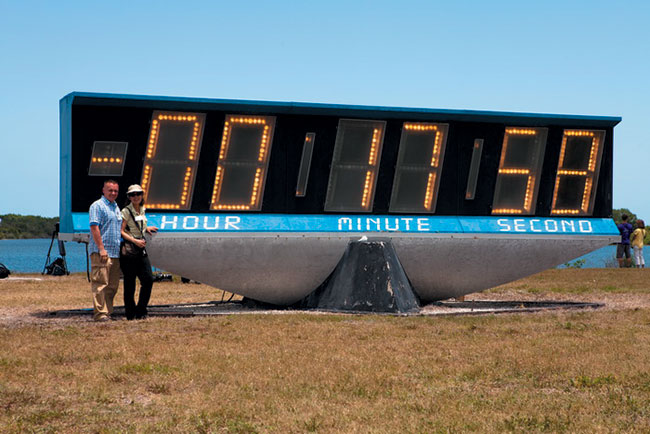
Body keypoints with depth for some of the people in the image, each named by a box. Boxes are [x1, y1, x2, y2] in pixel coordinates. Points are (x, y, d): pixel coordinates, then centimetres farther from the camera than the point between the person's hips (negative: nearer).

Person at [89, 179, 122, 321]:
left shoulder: (116, 207, 21)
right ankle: (99, 313, -10)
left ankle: (107, 311, 15)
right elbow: (94, 227, -14)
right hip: (101, 252, -8)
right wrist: (101, 248, -20)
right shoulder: (97, 206, -5)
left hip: (115, 253, 8)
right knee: (100, 283, -9)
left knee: (112, 285, 9)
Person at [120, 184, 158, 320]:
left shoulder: (142, 210, 13)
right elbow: (121, 231, -13)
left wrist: (145, 228, 18)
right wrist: (135, 241, -20)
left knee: (148, 279, -3)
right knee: (130, 283, -2)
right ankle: (130, 313, 7)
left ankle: (140, 311, 8)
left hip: (141, 250, 6)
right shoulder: (126, 211, -8)